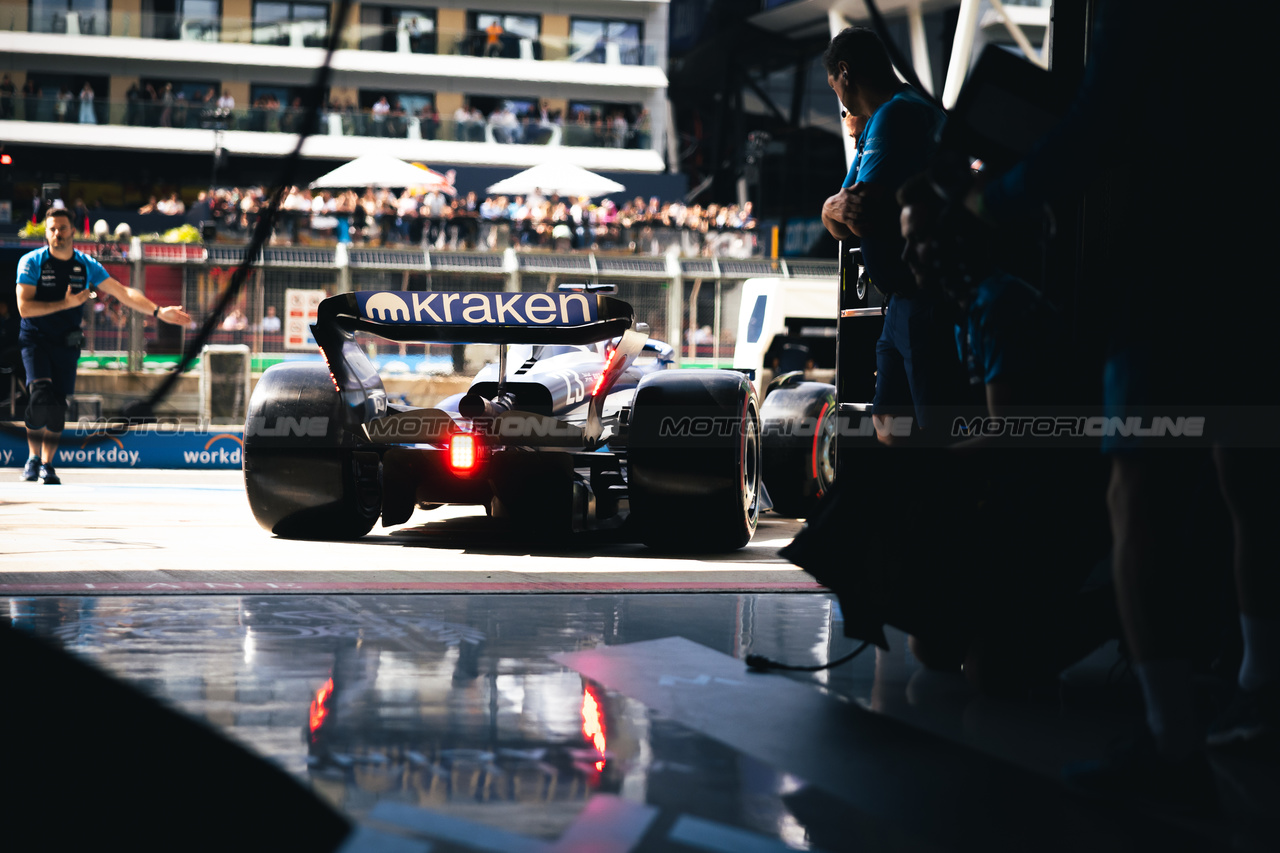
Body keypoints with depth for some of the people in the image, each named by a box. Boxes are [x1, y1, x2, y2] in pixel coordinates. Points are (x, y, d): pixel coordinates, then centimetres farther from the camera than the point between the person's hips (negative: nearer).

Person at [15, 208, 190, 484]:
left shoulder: (87, 266, 4)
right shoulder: (32, 262, -6)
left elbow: (123, 292, 4)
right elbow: (24, 307, -13)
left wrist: (158, 311, -5)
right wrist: (66, 304, -16)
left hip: (67, 343, 3)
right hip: (36, 340, -3)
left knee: (58, 407, -2)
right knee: (41, 397, -21)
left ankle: (47, 465, 12)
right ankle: (33, 458, -5)